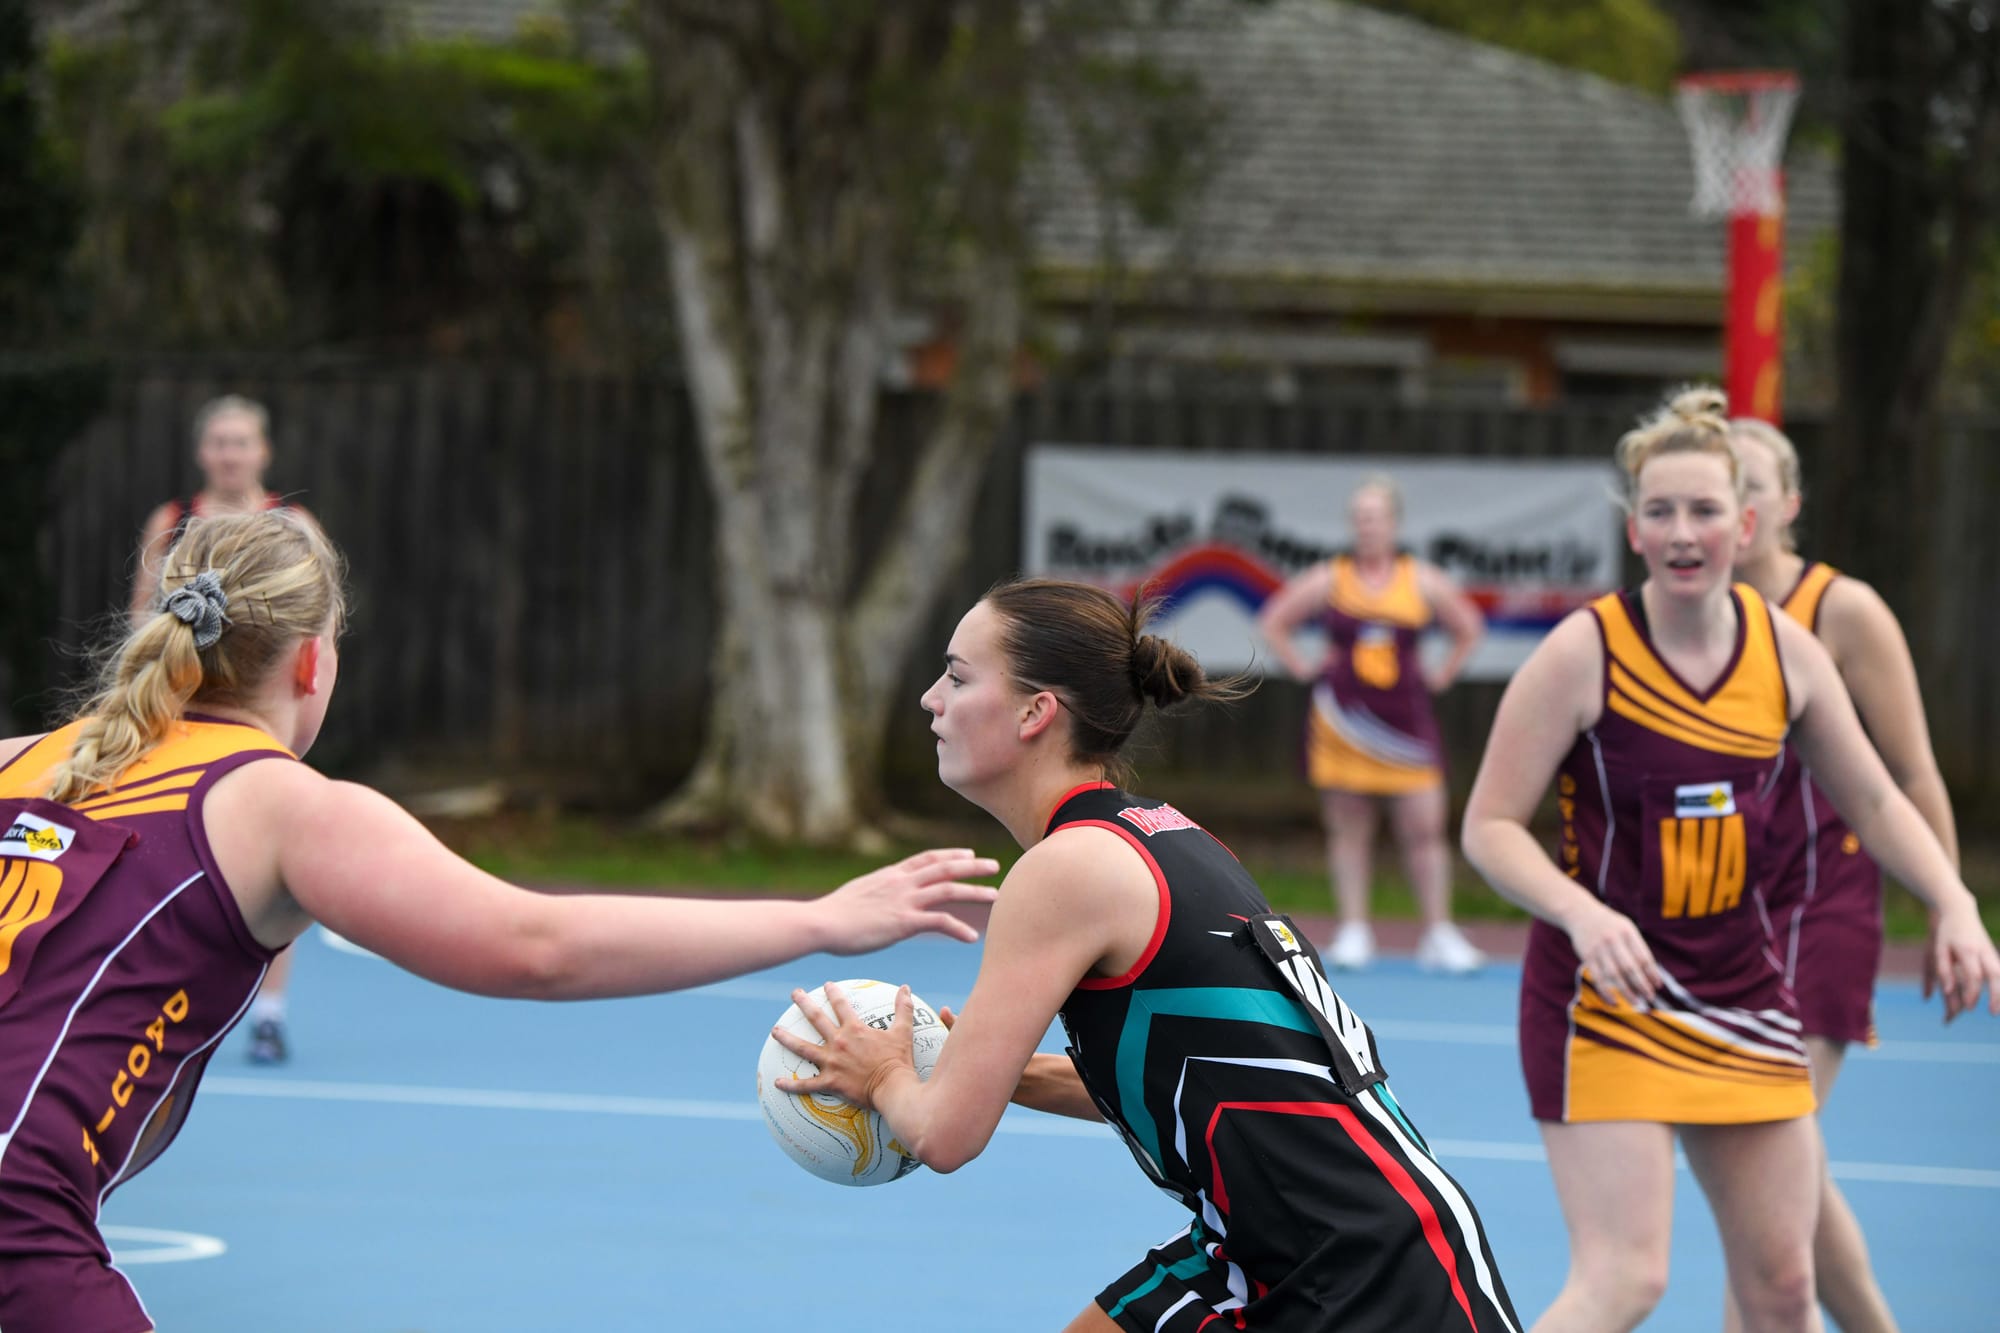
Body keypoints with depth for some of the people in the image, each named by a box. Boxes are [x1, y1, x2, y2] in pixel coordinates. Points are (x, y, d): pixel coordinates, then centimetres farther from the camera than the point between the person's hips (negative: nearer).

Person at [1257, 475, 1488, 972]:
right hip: (1343, 720, 0)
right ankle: (1353, 932, 7)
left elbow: (1469, 629, 16)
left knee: (1425, 827, -6)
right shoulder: (1329, 579, 1)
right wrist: (1303, 670, 4)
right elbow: (1273, 623, 11)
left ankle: (1439, 935, -4)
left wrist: (1440, 677, 7)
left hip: (1406, 720, 0)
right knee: (1348, 829, 2)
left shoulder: (1422, 580, 3)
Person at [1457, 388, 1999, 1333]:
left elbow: (1874, 801, 14)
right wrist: (1584, 913, -28)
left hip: (1742, 999, 5)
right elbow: (1489, 827, -11)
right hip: (1606, 999, -5)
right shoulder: (1584, 652, -13)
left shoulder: (1786, 650, 1)